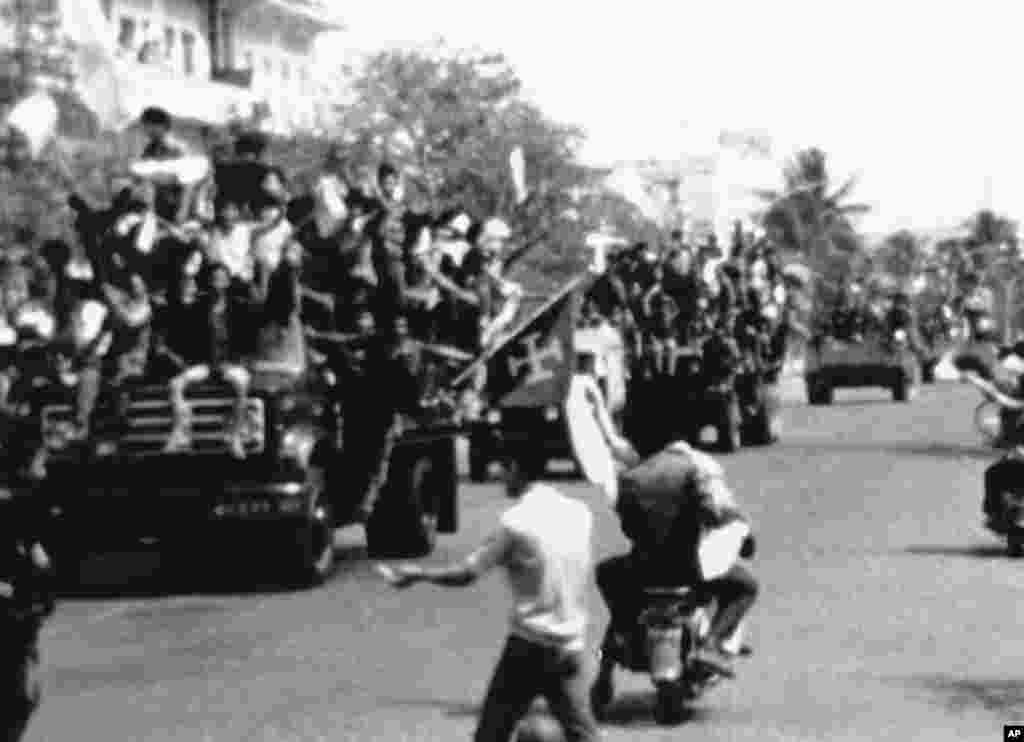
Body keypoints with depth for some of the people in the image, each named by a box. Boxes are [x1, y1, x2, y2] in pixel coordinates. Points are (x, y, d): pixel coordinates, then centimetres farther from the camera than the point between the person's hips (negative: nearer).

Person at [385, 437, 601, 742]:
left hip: (530, 647, -5)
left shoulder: (516, 520, -13)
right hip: (572, 648, 5)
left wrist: (419, 573, 8)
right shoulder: (580, 513, 2)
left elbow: (465, 574, -7)